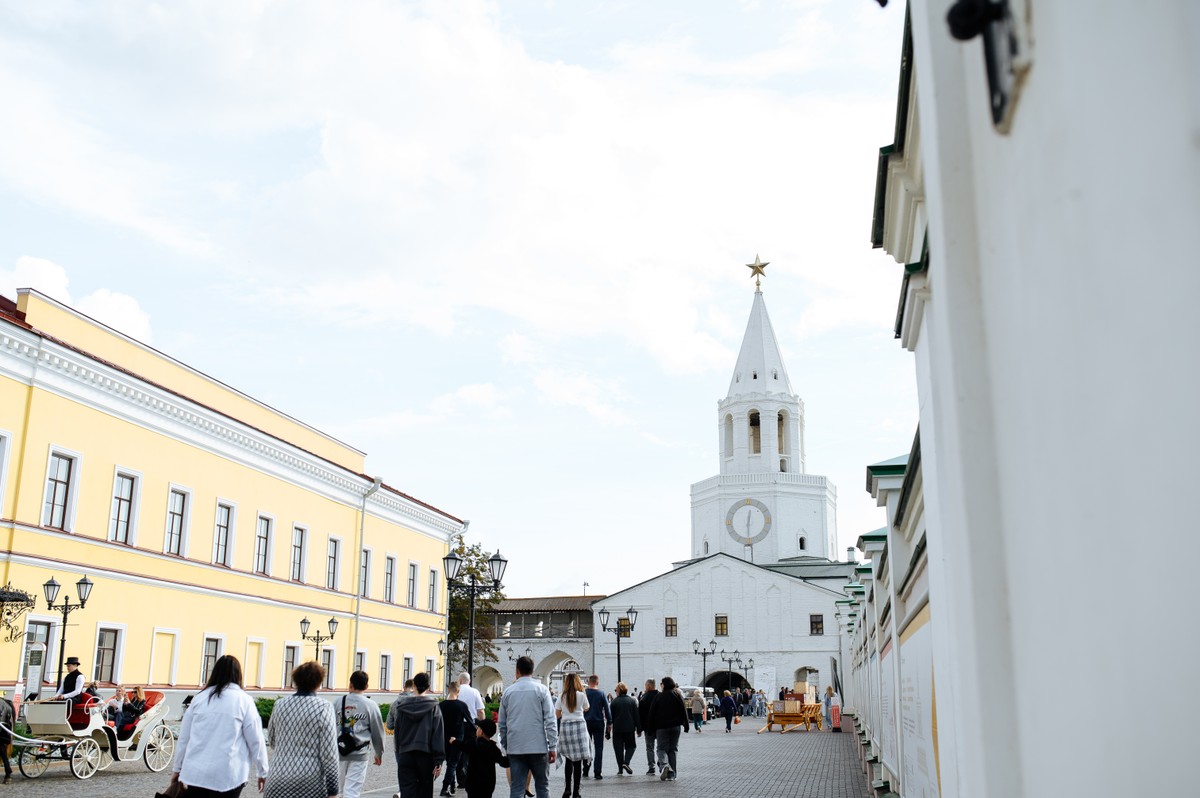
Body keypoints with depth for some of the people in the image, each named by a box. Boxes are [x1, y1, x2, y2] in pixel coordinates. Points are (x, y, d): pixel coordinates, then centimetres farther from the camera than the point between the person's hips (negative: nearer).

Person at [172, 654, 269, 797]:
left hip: (196, 772, 3)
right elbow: (255, 740, -2)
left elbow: (183, 737, 12)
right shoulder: (243, 700, -3)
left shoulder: (199, 698, 7)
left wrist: (178, 768, 22)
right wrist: (262, 772, 7)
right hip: (227, 775, -3)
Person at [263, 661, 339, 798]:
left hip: (279, 782, 3)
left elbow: (271, 741, 15)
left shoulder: (280, 704, 2)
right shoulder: (324, 708, -10)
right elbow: (329, 752, -12)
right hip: (311, 784, -3)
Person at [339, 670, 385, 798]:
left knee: (345, 786, 18)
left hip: (340, 752, 2)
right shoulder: (371, 705, -5)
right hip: (360, 754, -2)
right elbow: (377, 732, 1)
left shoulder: (339, 702, 0)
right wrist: (379, 753, 15)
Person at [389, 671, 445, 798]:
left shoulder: (400, 705, 1)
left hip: (405, 755, 1)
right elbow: (438, 735, -7)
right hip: (426, 755, -1)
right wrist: (439, 761, -4)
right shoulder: (433, 707, -5)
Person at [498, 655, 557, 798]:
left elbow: (502, 723, 12)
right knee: (542, 786, 9)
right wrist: (553, 747, -4)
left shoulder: (508, 692, 7)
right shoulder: (541, 690, -2)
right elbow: (550, 720, -6)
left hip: (515, 748, 2)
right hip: (538, 747, -2)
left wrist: (505, 746, 21)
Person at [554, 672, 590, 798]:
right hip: (579, 725, -2)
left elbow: (557, 715, 8)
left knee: (569, 759, 14)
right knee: (578, 761, 0)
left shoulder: (562, 697, 4)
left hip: (565, 727, 3)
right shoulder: (581, 695, -2)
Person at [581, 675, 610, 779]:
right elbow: (607, 709, -1)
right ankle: (597, 772, -3)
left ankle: (585, 771, 10)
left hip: (586, 723, 1)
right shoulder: (601, 694, -3)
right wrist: (609, 723, 6)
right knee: (599, 748, 3)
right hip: (599, 723, -1)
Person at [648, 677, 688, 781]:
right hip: (675, 726, 2)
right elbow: (684, 711, 1)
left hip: (661, 727, -2)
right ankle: (672, 774, 5)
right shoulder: (678, 695, 3)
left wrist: (652, 729, 5)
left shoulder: (659, 697, -2)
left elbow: (652, 713, -1)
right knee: (673, 749, 9)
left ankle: (664, 765, -25)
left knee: (662, 748, 4)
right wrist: (686, 725, 6)